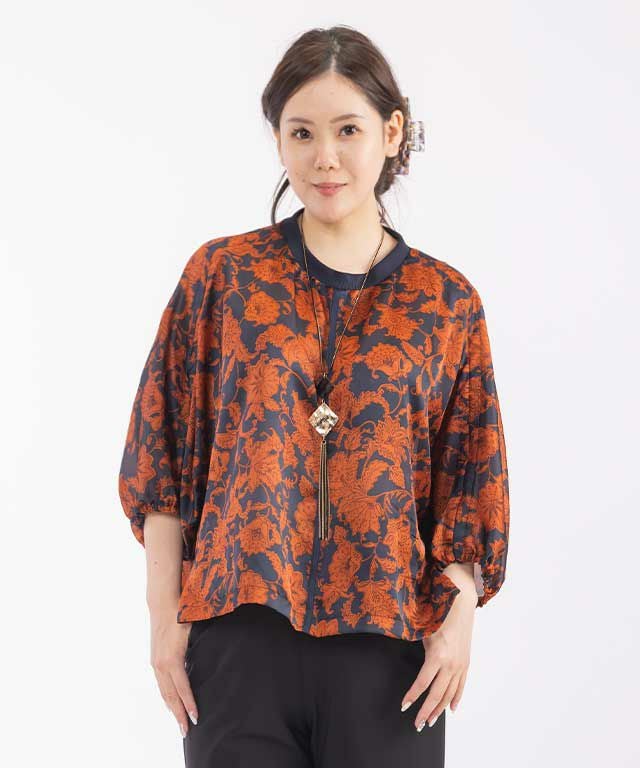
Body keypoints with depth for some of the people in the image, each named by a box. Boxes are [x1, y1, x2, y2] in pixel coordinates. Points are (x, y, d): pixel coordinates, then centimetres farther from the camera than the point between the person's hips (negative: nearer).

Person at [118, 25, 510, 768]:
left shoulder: (446, 300, 5)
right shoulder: (222, 274, 3)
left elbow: (470, 480, 6)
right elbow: (163, 451, 3)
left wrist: (459, 617, -5)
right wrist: (165, 612, -1)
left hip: (386, 636, 1)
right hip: (241, 629, 0)